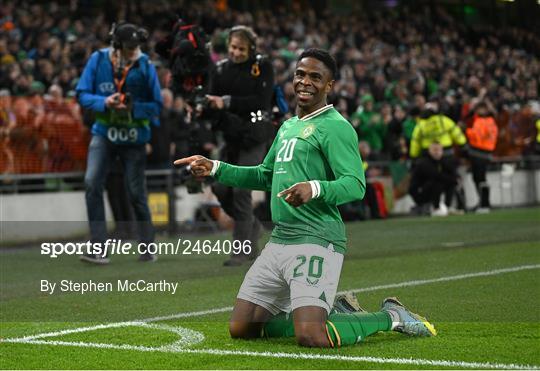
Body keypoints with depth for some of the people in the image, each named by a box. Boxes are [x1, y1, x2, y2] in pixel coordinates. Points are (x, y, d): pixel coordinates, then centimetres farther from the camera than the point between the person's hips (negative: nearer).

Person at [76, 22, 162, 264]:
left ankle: (148, 247, 22)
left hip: (134, 137, -1)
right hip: (104, 133, 1)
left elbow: (156, 106, -6)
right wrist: (105, 103, -20)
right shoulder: (98, 60, -6)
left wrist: (132, 108, -23)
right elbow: (82, 94, -2)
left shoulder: (145, 66, -9)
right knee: (92, 183, -18)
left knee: (136, 193, 4)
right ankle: (97, 247, -16)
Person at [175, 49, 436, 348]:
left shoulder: (335, 127, -8)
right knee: (241, 329, 7)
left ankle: (390, 317, 4)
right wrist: (215, 169, 22)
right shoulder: (288, 127, 20)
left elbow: (356, 185, -18)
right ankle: (336, 312, 21)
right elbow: (265, 176, 32)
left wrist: (315, 188, -36)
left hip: (315, 242, -9)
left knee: (310, 338, -22)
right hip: (278, 241, 9)